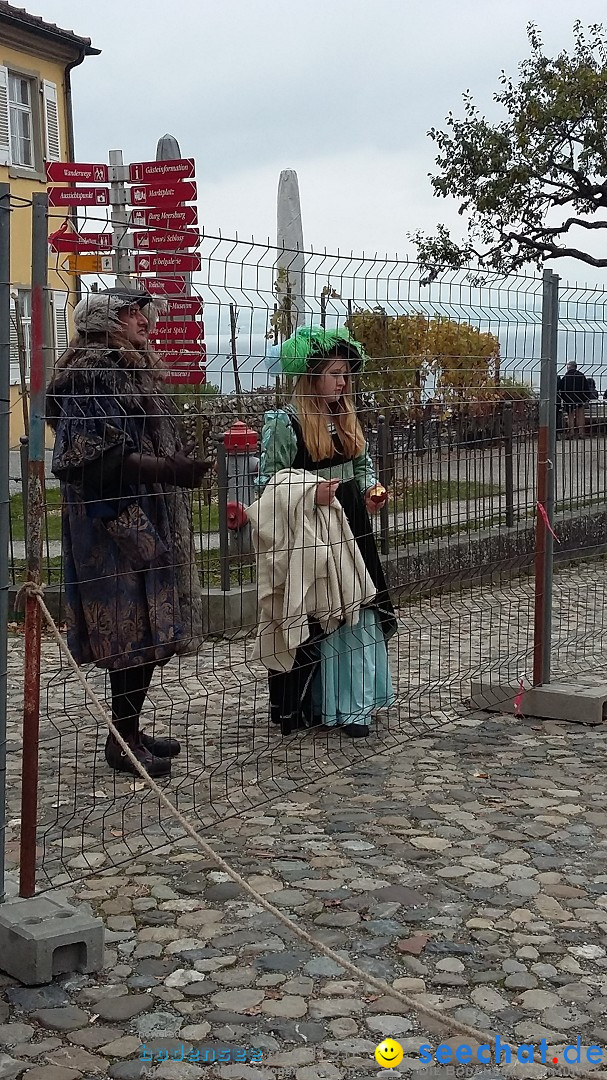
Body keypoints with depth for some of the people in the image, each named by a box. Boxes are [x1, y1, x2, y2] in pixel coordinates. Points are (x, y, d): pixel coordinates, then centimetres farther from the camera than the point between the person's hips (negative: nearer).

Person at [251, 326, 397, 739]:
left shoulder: (347, 418, 11)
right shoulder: (286, 422, -10)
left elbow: (364, 464, 22)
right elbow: (269, 483, -11)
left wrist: (370, 490, 3)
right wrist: (311, 492, -23)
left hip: (351, 532, 6)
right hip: (309, 535, -6)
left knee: (356, 614, 4)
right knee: (311, 621, -1)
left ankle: (351, 706, 13)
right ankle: (303, 705, 12)